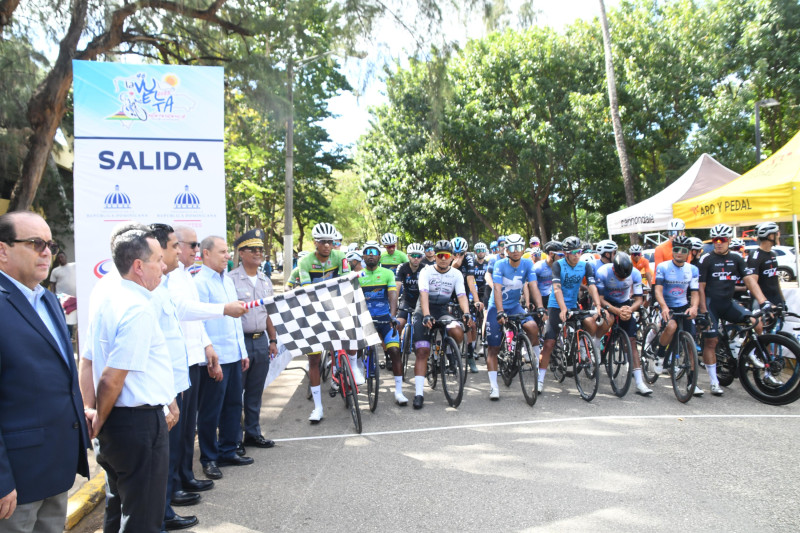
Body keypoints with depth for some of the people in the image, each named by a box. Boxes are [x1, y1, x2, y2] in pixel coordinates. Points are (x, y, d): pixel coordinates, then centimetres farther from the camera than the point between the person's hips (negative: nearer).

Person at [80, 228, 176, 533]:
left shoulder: (107, 299, 8)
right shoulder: (140, 309, -21)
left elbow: (87, 361, 13)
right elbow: (111, 379, -21)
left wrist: (90, 410, 11)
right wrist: (100, 421, -6)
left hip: (114, 424, 10)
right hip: (140, 423, -9)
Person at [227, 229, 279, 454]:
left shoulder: (265, 280, 13)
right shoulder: (231, 279, -7)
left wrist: (273, 340, 13)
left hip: (261, 340, 6)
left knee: (255, 391, 13)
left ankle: (253, 433, 24)